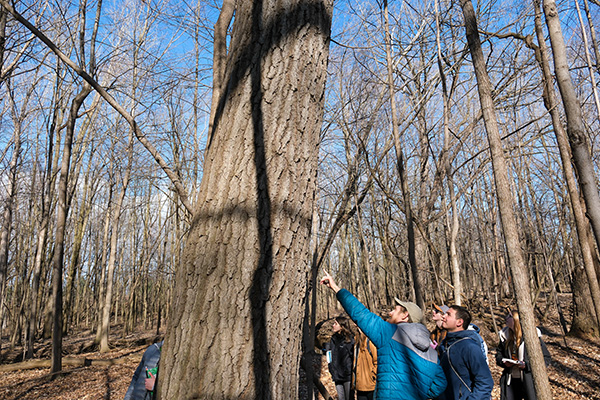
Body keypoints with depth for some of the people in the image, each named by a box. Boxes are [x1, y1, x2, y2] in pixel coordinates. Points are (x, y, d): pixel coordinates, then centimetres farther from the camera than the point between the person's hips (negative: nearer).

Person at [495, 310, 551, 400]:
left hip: (529, 381, -4)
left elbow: (546, 358, -10)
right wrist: (503, 361, -7)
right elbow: (499, 352, 15)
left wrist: (527, 365, -21)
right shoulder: (505, 335, 1)